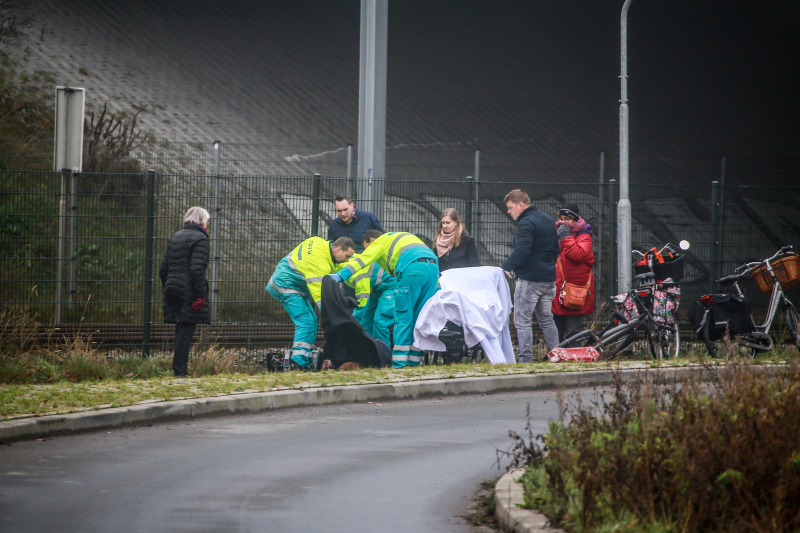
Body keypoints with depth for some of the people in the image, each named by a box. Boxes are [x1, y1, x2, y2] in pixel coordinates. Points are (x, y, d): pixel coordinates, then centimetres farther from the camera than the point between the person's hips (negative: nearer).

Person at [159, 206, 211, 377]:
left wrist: (167, 290, 22)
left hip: (173, 290, 7)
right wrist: (200, 295, -17)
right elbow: (197, 269, -17)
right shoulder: (200, 238, -7)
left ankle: (179, 370, 14)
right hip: (189, 291, -7)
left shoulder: (175, 237, 16)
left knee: (181, 331, 13)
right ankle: (180, 370, -7)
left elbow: (163, 268, 16)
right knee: (186, 331, -6)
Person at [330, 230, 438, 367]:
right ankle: (414, 359, 11)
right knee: (419, 317, 11)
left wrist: (341, 275, -3)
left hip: (413, 268, -7)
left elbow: (363, 259, 3)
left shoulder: (380, 241, 17)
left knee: (403, 316, -2)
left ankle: (398, 361, -4)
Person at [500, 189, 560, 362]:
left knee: (522, 320, -6)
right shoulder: (548, 220, 15)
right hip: (550, 278, 9)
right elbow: (556, 248, 22)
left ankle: (525, 359, -10)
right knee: (547, 319, 15)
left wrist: (507, 266, -15)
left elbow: (521, 251, -25)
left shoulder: (526, 224, -14)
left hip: (529, 279, -9)